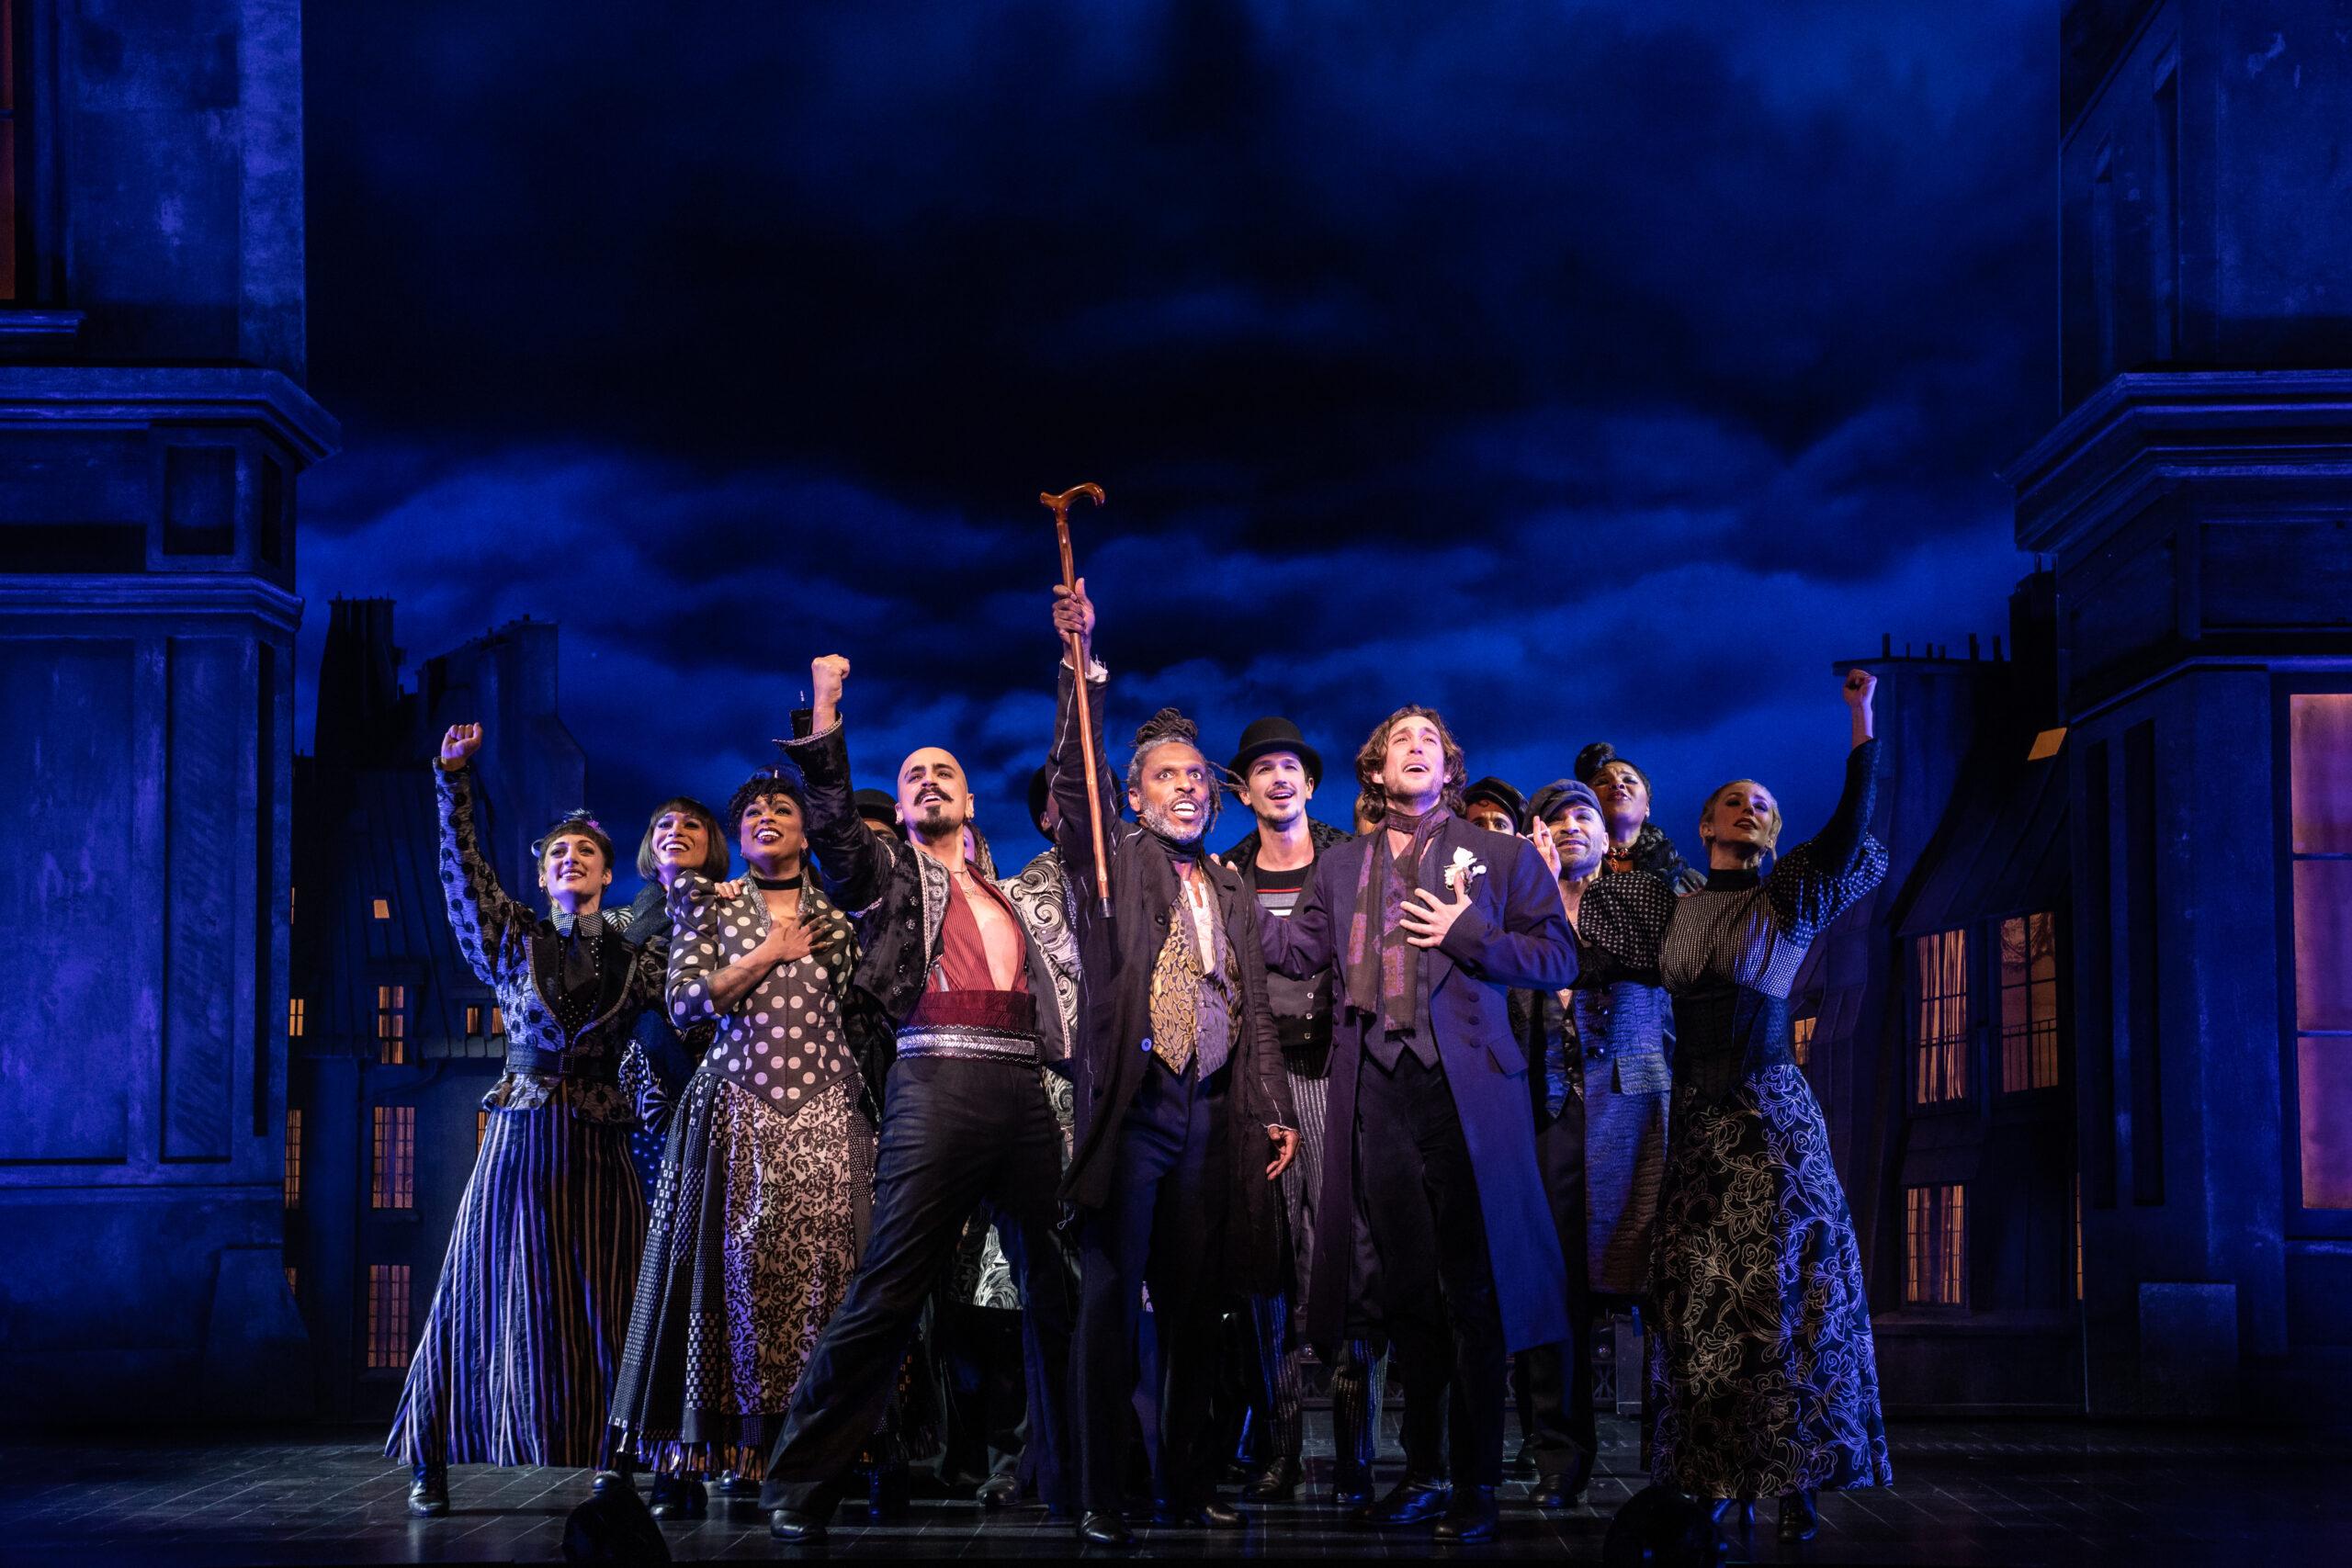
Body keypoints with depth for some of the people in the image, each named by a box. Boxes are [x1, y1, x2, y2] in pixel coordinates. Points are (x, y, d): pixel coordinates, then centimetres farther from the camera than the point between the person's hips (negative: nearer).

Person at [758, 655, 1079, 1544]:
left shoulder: (1015, 900, 27)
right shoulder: (888, 874, 13)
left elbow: (1069, 979, 27)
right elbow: (832, 822, -4)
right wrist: (825, 717, -11)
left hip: (1024, 1092, 5)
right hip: (937, 1082, -5)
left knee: (1058, 1288, 5)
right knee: (886, 1294, -11)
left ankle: (1072, 1478, 16)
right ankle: (800, 1486, -7)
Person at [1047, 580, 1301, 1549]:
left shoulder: (1234, 895, 20)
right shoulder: (1113, 862, 7)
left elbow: (1253, 1009, 18)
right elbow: (1073, 780, -8)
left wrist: (1274, 1110, 9)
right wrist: (1081, 668, -17)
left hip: (1212, 1114, 4)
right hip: (1131, 1103, -4)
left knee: (1194, 1305, 6)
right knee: (1112, 1298, -6)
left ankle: (1186, 1486, 12)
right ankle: (1102, 1498, -5)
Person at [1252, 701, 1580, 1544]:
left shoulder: (1500, 855, 7)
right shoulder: (1340, 866, 18)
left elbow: (1559, 959, 2)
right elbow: (1296, 951, 12)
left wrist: (1467, 933, -8)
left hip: (1466, 1088, -3)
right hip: (1378, 1091, 3)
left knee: (1472, 1290, -2)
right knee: (1408, 1290, 8)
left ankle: (1476, 1484, 2)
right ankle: (1422, 1473, 14)